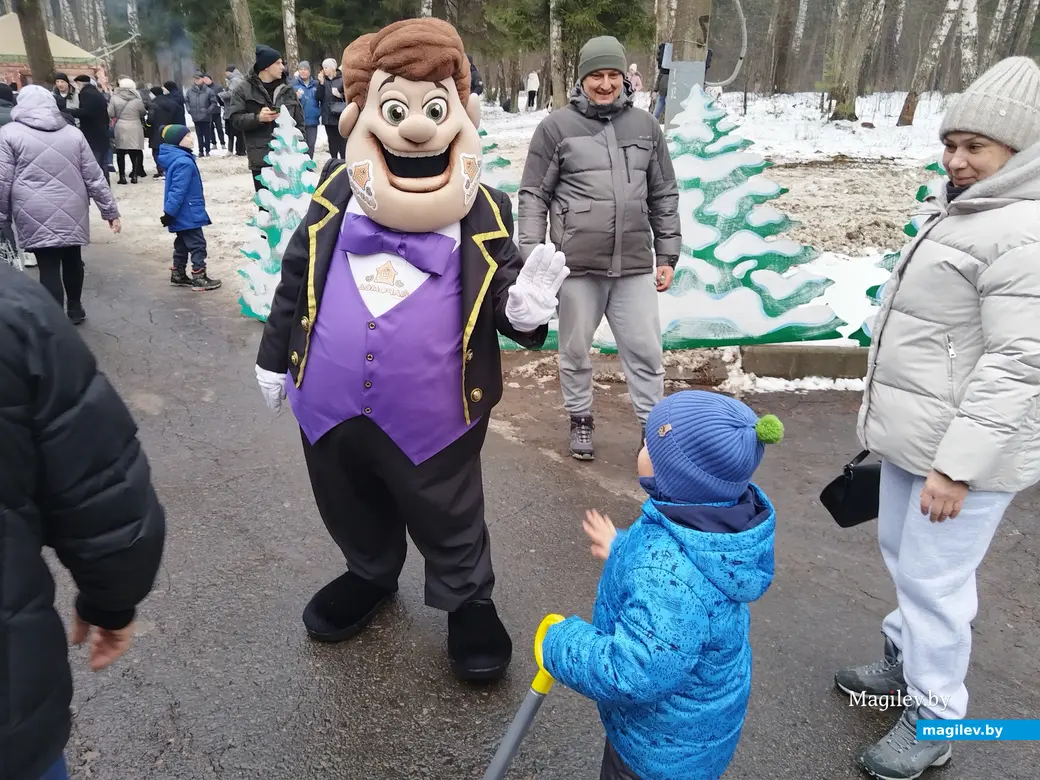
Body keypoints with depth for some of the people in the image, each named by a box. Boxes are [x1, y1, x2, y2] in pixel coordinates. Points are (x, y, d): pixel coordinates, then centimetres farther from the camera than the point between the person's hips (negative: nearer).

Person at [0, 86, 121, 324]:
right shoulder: (73, 133, 7)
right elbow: (95, 178, 5)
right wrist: (110, 211, 10)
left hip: (36, 216, -3)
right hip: (72, 214, 3)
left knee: (49, 268, 0)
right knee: (72, 259, 20)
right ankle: (75, 308, 37)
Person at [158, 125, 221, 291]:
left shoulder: (177, 159, 11)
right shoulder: (184, 162, -23)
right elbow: (177, 191, -24)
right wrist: (169, 212, -23)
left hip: (183, 214, 10)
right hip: (188, 214, -10)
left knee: (182, 244, 18)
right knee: (197, 245, -4)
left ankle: (178, 275, 26)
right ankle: (199, 279, 1)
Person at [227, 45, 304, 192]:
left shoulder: (287, 89, 13)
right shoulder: (243, 89, 2)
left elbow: (299, 122, 14)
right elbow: (235, 119, -2)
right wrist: (257, 118, -19)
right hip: (261, 161, -3)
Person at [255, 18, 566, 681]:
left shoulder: (483, 212, -5)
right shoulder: (337, 192, 1)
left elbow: (505, 294, 1)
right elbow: (297, 277, 11)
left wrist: (525, 305, -23)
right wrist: (276, 355, 15)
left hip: (432, 415, -3)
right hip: (330, 405, 4)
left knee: (448, 523, 16)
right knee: (352, 513, 26)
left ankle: (469, 602, 42)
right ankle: (371, 575, 54)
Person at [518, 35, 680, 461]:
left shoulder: (646, 127, 11)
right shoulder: (556, 127, 0)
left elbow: (664, 197, 14)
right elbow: (533, 196, 0)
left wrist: (667, 255, 11)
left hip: (634, 266, 2)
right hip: (576, 265, -2)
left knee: (645, 351, 5)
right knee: (575, 350, 11)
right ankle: (580, 421, 30)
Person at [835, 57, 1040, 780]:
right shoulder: (962, 208, 11)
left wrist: (958, 464, -25)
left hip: (963, 447, -10)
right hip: (912, 433, 10)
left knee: (935, 579, 2)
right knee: (902, 554, 22)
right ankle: (906, 664, 43)